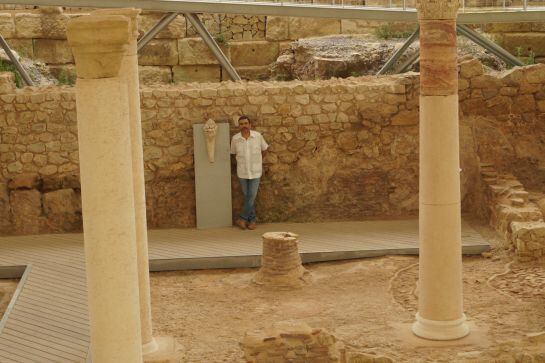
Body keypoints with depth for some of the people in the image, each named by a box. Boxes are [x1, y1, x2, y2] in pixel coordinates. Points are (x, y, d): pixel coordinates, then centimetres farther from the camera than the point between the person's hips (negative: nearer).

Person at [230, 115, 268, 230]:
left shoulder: (258, 136, -11)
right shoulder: (235, 139, -10)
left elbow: (264, 148, 7)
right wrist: (242, 161, 11)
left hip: (255, 172, -1)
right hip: (242, 172, 1)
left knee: (252, 196, -4)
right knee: (247, 197, 8)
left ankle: (242, 218, 9)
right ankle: (252, 219, 22)